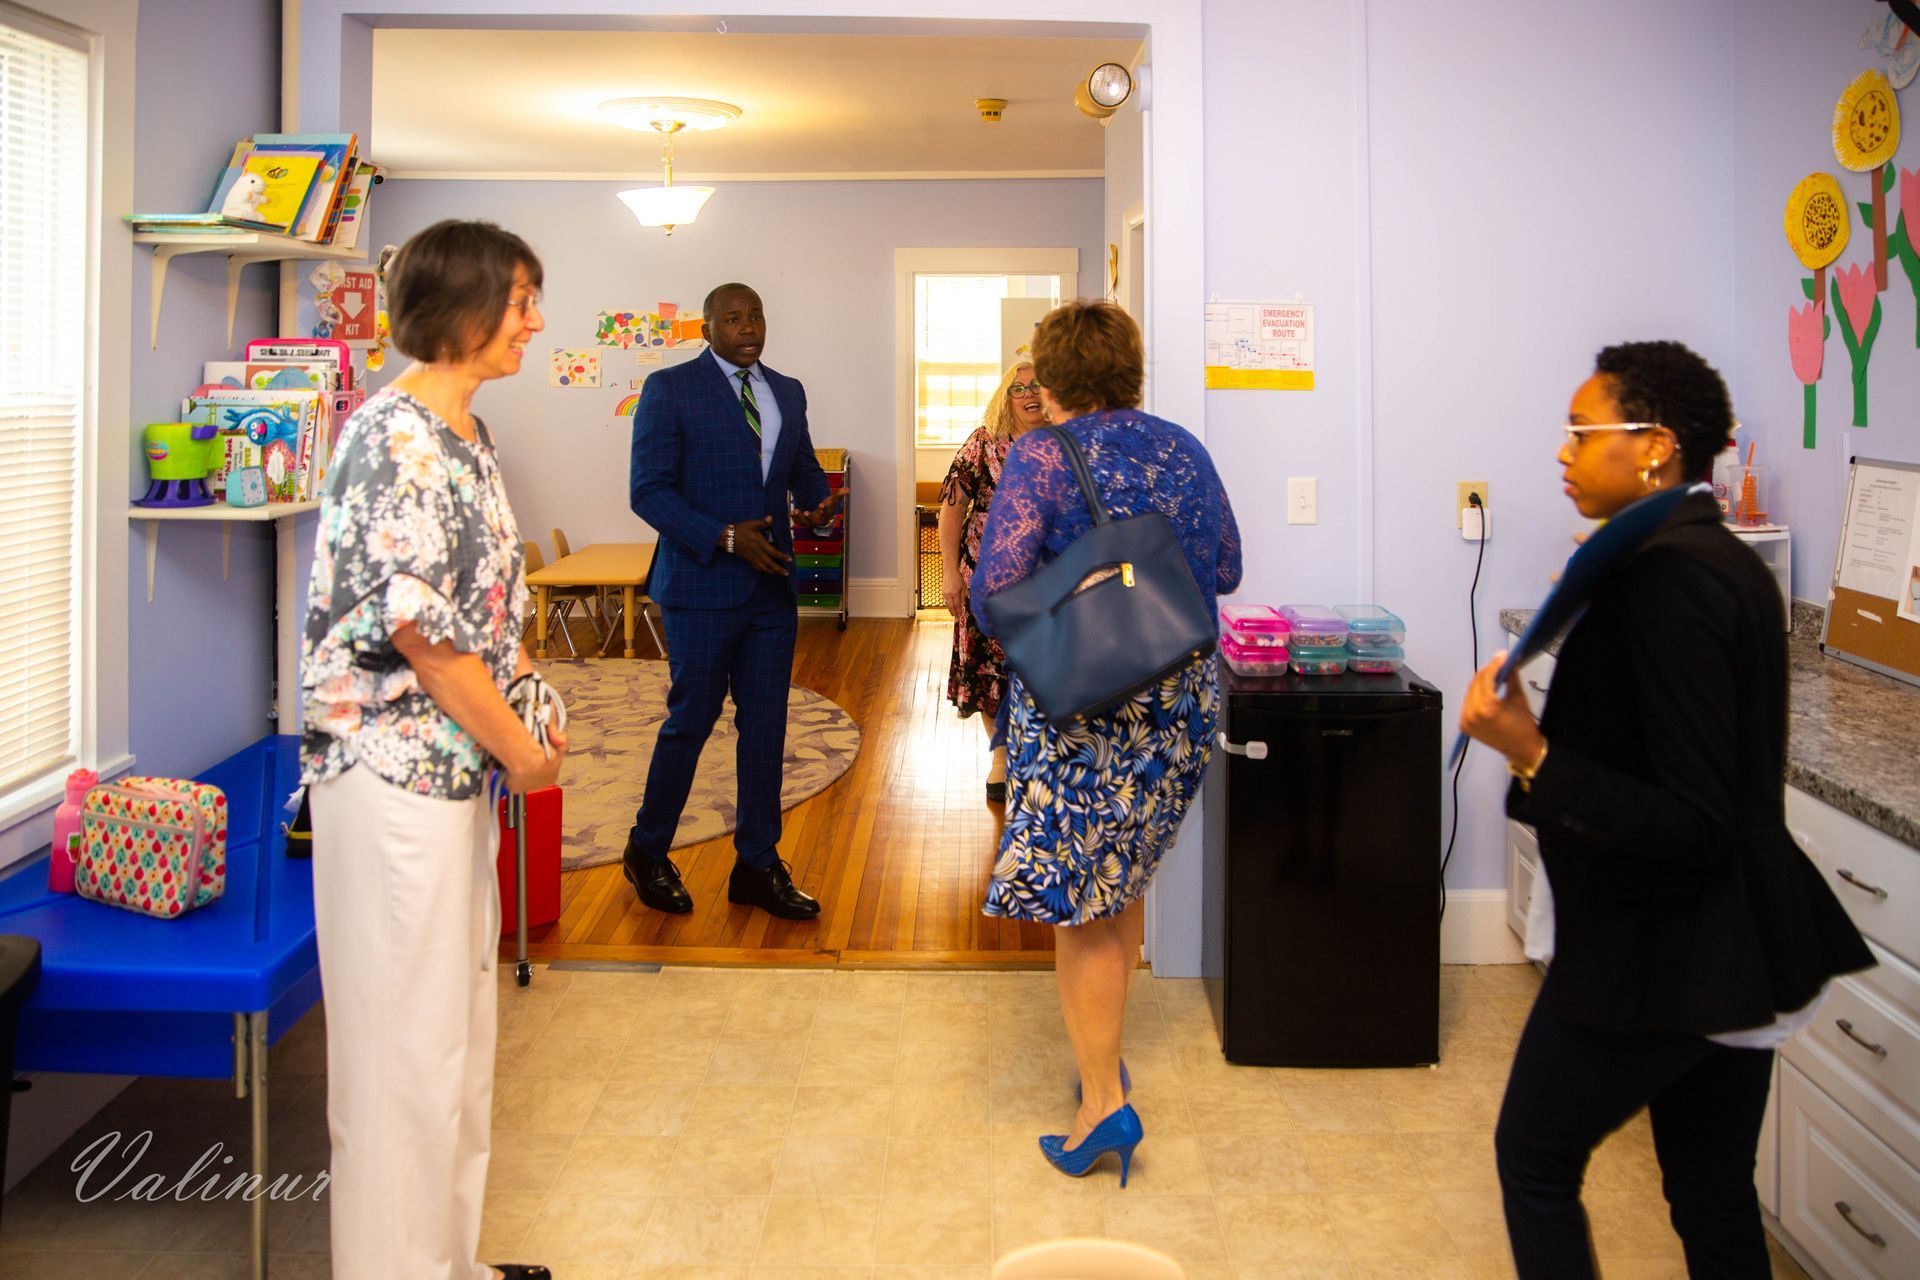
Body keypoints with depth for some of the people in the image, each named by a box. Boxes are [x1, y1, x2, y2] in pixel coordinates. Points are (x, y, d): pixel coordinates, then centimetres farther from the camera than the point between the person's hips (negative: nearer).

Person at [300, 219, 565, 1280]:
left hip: (457, 770, 10)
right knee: (406, 1043, 1)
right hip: (394, 771, -10)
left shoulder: (462, 434, 12)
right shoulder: (398, 437, -18)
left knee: (457, 1031, 18)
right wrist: (521, 750, -12)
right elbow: (419, 628, -21)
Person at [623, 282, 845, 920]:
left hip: (772, 585, 6)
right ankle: (647, 853, 23)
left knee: (766, 724, 8)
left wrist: (822, 500, -3)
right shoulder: (669, 389, -5)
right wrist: (725, 537, -21)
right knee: (691, 721, 2)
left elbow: (804, 468, 22)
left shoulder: (787, 393, 13)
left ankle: (757, 865, 19)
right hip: (701, 585, -5)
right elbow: (649, 491, -11)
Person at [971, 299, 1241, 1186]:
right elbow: (1225, 570, 15)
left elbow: (994, 593, -15)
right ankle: (1102, 1053, 32)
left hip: (1082, 705, -6)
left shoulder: (1040, 459, -10)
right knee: (1122, 883, 20)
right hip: (1183, 697, 6)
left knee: (1078, 902, 3)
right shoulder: (1184, 451, 7)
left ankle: (1104, 1103, 2)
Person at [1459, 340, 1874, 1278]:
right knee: (1716, 1200, 18)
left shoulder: (1664, 578, -22)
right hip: (1744, 954, 10)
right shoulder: (1725, 559, 8)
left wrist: (1531, 756, -29)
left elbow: (1692, 827, -25)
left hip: (1661, 954, -9)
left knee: (1533, 1161, 10)